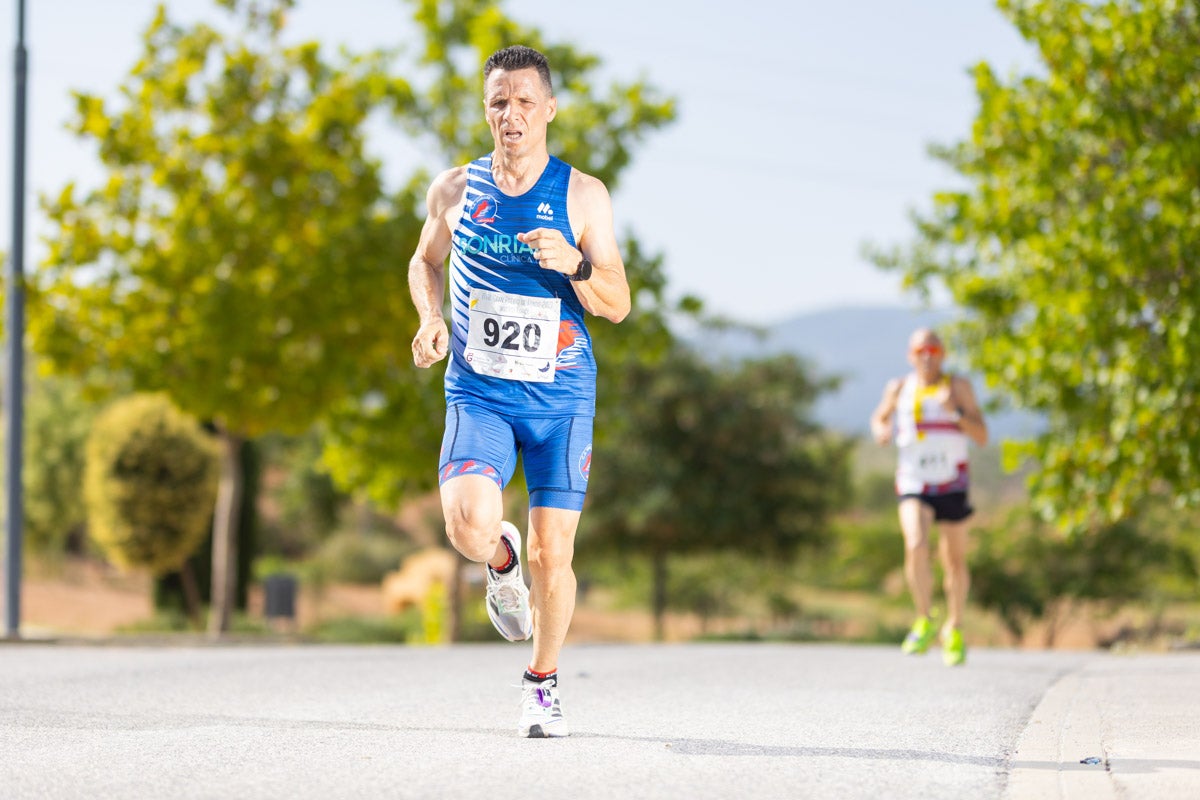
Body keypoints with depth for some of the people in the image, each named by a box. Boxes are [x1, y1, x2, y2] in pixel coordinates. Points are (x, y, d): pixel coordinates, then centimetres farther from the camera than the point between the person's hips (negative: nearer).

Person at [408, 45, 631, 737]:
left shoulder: (582, 195, -3)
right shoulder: (455, 190, 2)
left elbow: (618, 305, -5)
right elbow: (426, 260, 22)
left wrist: (574, 264, -25)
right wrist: (431, 320, 2)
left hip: (561, 398, 0)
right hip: (478, 393, 0)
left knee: (552, 555, 0)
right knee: (469, 524, -24)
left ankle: (544, 681, 24)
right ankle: (502, 561, 14)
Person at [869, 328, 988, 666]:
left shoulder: (959, 387, -3)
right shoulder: (899, 388, 2)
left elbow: (982, 437, -6)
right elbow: (879, 418, 21)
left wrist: (956, 411, -21)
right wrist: (880, 431, -2)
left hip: (952, 486, 0)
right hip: (913, 486, 0)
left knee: (954, 561, 9)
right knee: (916, 548, -24)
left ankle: (955, 630, 31)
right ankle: (924, 621, -6)